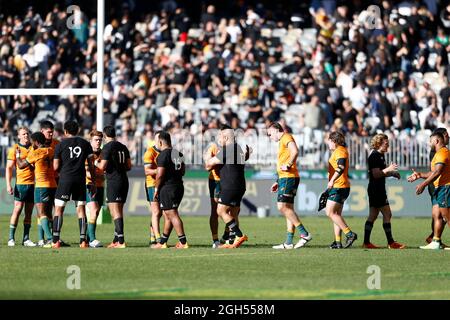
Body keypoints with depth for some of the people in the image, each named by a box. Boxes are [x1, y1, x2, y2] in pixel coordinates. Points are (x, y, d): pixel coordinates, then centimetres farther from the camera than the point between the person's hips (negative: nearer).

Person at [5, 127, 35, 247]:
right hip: (21, 183, -4)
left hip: (33, 183, 4)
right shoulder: (15, 149, 0)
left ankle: (26, 239, 8)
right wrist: (8, 185, -9)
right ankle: (11, 238, -4)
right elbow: (9, 168, -1)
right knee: (17, 210, -8)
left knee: (29, 212, 5)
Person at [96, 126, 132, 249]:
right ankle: (116, 240, 19)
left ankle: (121, 241, -18)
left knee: (115, 213, -10)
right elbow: (129, 166, 14)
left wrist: (96, 163, 7)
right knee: (119, 212, 14)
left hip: (113, 182, -7)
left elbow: (103, 166, -14)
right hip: (124, 181, 7)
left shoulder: (107, 147, -9)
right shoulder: (123, 147, 12)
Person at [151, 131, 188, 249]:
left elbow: (160, 174, -17)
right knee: (167, 215, 15)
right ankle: (162, 242, 21)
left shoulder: (163, 155, -14)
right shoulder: (178, 153, 12)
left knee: (172, 215, -8)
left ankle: (183, 242, -12)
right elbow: (183, 171, 20)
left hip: (167, 188, -9)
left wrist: (156, 188, -6)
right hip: (179, 185, 9)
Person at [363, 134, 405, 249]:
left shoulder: (380, 155, 16)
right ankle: (391, 243, -7)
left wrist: (391, 173, 12)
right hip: (376, 189, -10)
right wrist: (388, 169, -19)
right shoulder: (374, 156, -15)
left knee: (373, 216, 8)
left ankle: (366, 242, 8)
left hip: (375, 190, 10)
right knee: (387, 214, -8)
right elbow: (376, 174, -21)